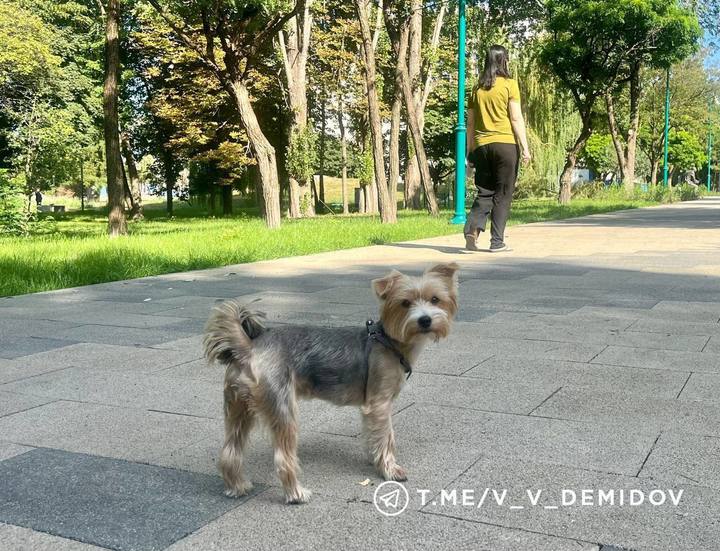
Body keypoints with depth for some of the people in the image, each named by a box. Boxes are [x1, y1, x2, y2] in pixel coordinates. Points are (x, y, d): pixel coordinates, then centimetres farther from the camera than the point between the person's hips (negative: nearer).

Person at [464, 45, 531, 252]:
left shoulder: (478, 87, 11)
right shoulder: (509, 84, -1)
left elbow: (470, 122, 12)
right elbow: (516, 118, -7)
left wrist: (469, 151, 18)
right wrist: (525, 147, -5)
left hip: (481, 146, 4)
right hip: (505, 143, -4)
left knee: (484, 193, 10)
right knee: (502, 194, 3)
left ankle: (472, 230, -11)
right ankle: (497, 241, 2)